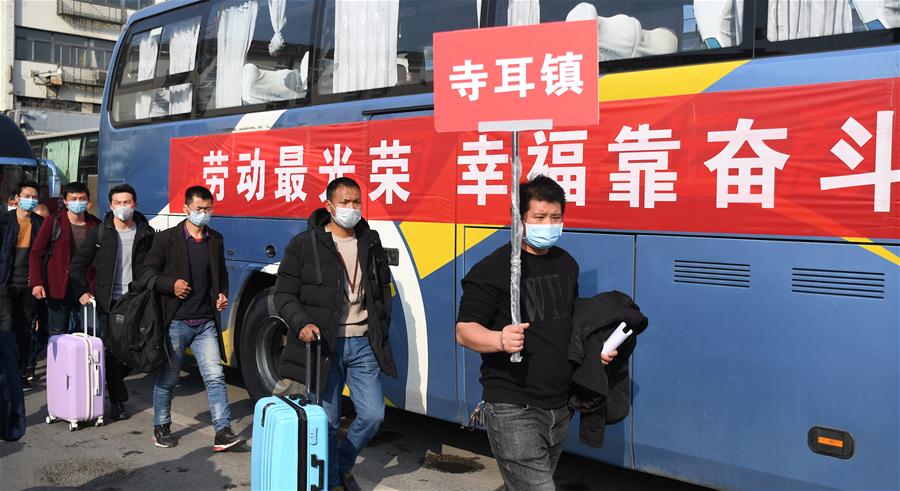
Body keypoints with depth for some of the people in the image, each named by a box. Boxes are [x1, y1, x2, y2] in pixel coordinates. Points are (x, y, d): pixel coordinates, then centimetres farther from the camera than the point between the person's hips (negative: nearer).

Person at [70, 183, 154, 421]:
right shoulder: (98, 233, 3)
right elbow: (78, 265, 8)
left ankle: (113, 380, 31)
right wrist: (83, 291, -4)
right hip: (109, 303, -1)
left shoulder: (146, 234, 4)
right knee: (112, 352, 1)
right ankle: (118, 401, 12)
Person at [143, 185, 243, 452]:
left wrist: (222, 294, 4)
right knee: (167, 378, 10)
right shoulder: (167, 238, -4)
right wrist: (171, 285, -19)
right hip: (175, 321, -3)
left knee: (215, 376, -4)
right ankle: (161, 427, 27)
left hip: (206, 322, 3)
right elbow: (148, 272, -3)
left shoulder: (216, 240, 10)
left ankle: (223, 431, -3)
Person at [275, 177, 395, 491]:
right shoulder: (304, 244, -4)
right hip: (324, 344, -4)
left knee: (372, 414, 4)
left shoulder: (371, 242, 10)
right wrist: (301, 323, -19)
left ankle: (343, 465, 31)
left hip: (363, 344, 4)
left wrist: (381, 328, 12)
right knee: (327, 420, 3)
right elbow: (284, 293, -2)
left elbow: (384, 288, 21)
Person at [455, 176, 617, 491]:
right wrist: (500, 339, -33)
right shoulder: (493, 269, -11)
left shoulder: (567, 264, 12)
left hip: (559, 407, 7)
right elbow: (464, 331, -14)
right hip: (513, 409, -7)